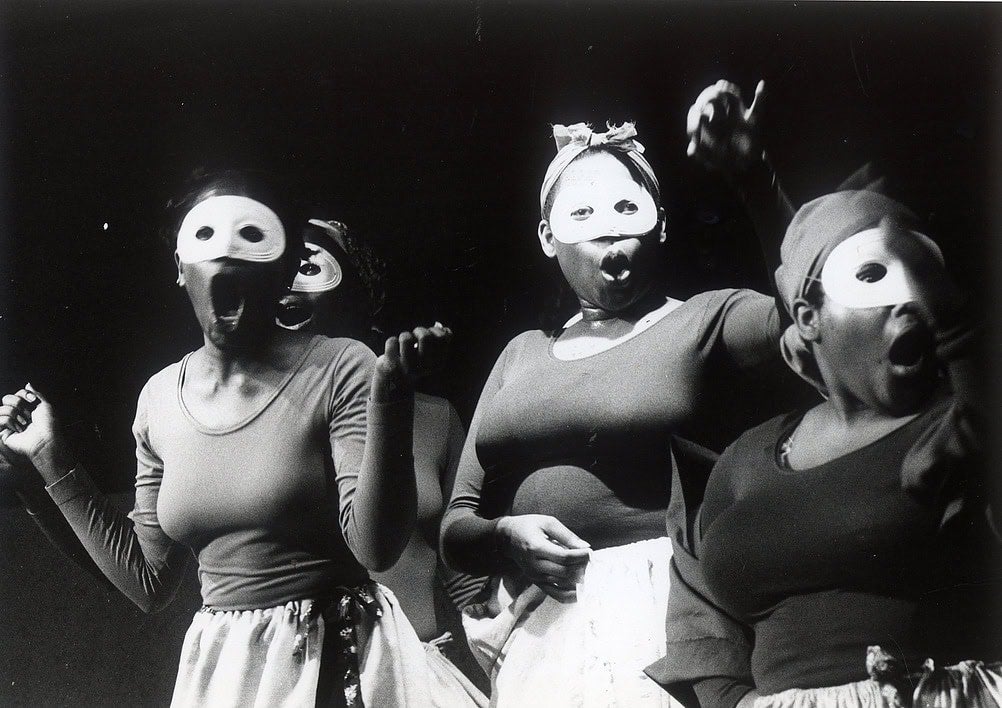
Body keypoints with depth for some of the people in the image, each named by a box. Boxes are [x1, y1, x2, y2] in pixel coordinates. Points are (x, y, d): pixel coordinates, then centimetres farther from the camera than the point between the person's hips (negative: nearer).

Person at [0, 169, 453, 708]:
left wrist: (390, 396, -30)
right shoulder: (159, 400, 2)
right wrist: (52, 460, 6)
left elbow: (377, 547, -19)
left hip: (341, 662, -4)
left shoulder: (339, 370, -12)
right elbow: (148, 581, 6)